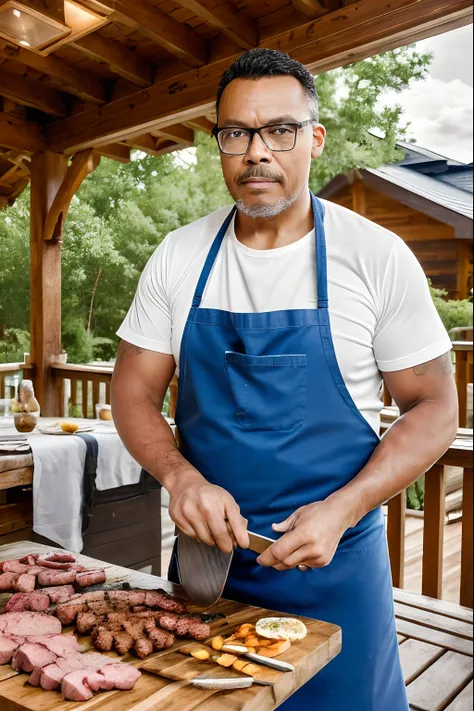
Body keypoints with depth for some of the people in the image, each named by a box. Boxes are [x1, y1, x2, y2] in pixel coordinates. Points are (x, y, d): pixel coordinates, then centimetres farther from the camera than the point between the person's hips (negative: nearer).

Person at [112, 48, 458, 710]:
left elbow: (433, 406, -6)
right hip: (204, 549, 3)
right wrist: (181, 477, -17)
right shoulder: (179, 257, -3)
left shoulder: (377, 256, -10)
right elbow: (134, 388, 1)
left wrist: (340, 512, -19)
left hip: (334, 564, -2)